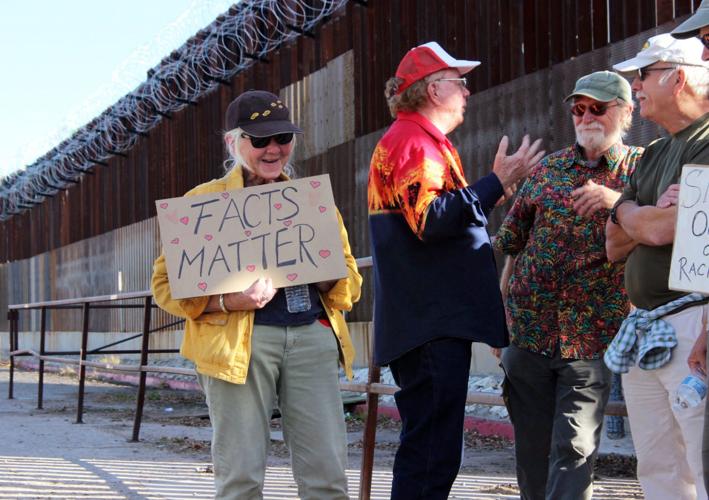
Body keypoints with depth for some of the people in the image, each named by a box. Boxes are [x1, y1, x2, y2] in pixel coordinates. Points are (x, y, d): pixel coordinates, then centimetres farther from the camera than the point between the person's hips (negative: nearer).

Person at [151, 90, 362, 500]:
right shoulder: (204, 200, 7)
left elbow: (350, 277, 19)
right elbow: (166, 282, 2)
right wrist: (226, 301, -15)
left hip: (311, 334, 3)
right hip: (239, 339, -3)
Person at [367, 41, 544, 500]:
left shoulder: (425, 140, 24)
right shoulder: (413, 140, -10)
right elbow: (431, 219, -24)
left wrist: (495, 188, 29)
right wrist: (497, 183, -22)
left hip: (436, 321, 11)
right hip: (433, 325, -11)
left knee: (431, 448, 15)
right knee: (432, 451, -12)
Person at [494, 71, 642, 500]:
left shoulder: (642, 169, 2)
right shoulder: (549, 168, 10)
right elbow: (513, 243, 15)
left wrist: (617, 201, -28)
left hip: (592, 339, -3)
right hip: (529, 332, 3)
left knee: (575, 449, -9)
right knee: (532, 449, 9)